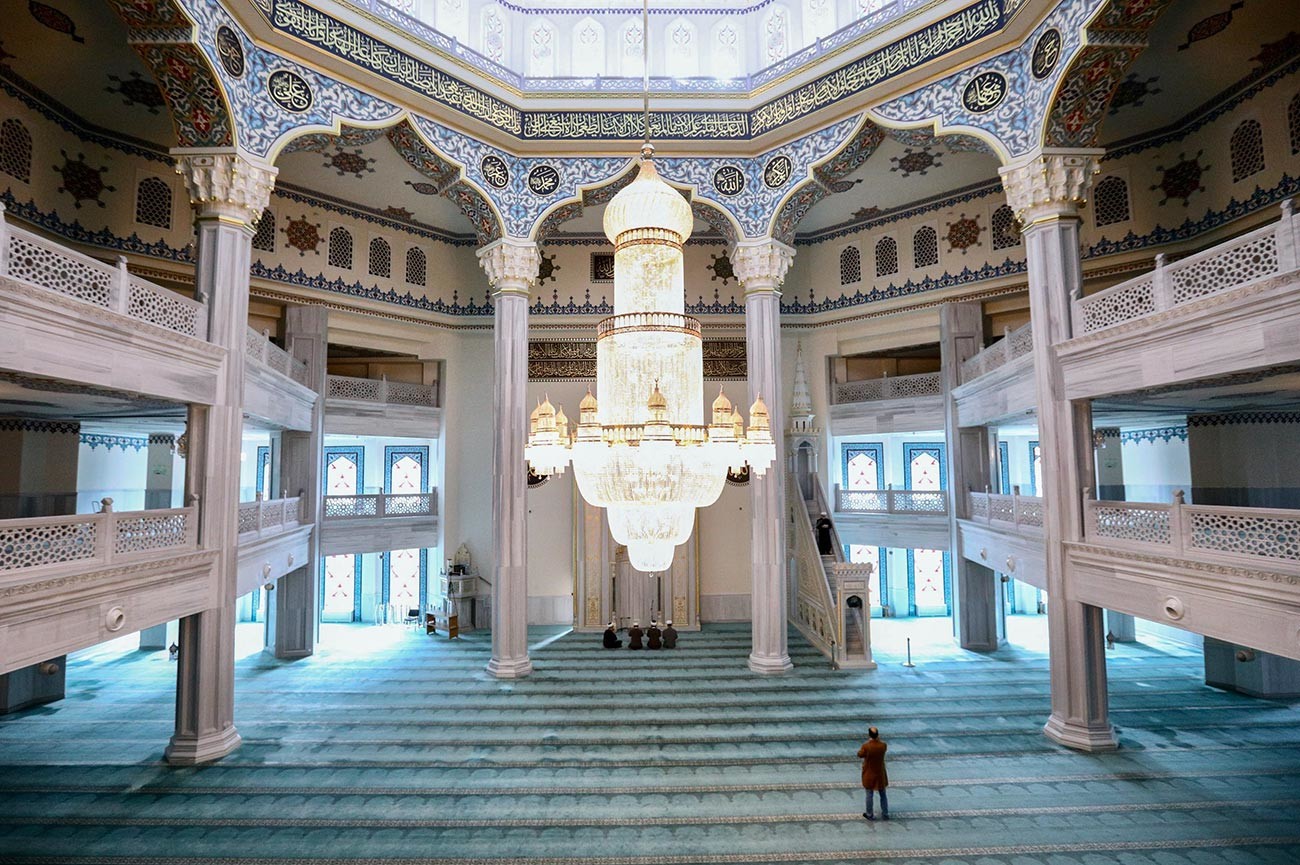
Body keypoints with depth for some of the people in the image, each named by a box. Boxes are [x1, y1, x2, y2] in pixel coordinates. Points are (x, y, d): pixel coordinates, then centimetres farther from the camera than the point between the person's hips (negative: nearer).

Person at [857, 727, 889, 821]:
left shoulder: (866, 746, -26)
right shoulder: (883, 745, -20)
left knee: (869, 795, 14)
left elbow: (860, 754, -8)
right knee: (883, 795, 20)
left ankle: (869, 815, 27)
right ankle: (885, 814, 32)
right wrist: (878, 739, -3)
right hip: (880, 774, 2)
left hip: (869, 775, -2)